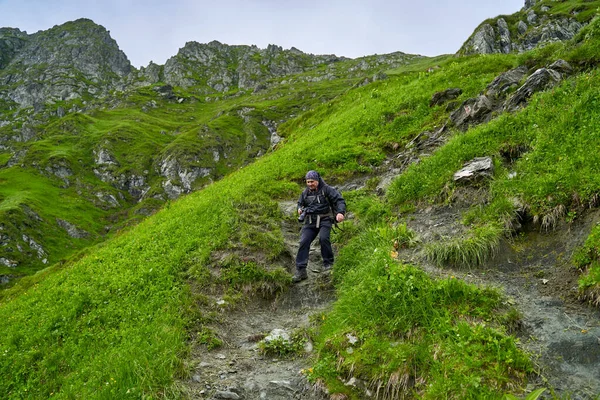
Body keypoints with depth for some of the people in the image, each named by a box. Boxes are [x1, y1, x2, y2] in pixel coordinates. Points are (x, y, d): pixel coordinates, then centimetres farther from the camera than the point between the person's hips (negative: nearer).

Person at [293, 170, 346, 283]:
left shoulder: (327, 189, -4)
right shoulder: (305, 192, 12)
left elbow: (340, 200, -8)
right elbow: (300, 202, 31)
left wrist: (340, 212, -25)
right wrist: (300, 208, 7)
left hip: (324, 220, -4)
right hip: (310, 221, 4)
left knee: (323, 238, -28)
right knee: (304, 242, -11)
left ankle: (328, 263, -5)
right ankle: (301, 271, -9)